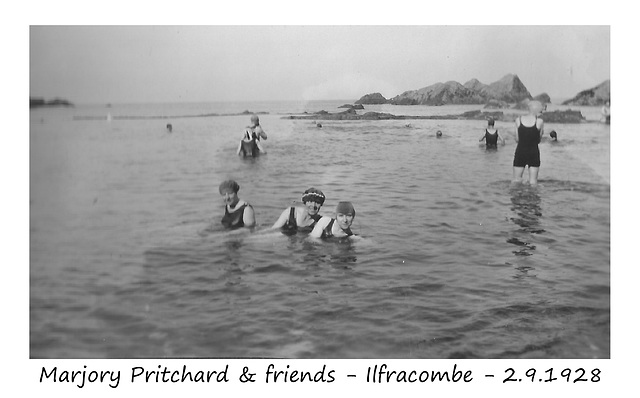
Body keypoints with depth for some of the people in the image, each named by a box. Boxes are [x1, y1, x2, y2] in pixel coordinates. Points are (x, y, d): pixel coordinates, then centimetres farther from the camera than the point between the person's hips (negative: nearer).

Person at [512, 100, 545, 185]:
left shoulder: (518, 120, -3)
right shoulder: (540, 121, -9)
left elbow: (517, 139, 1)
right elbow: (539, 140, -2)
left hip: (520, 152, 2)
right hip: (533, 153, -1)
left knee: (516, 181, 8)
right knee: (533, 181, 6)